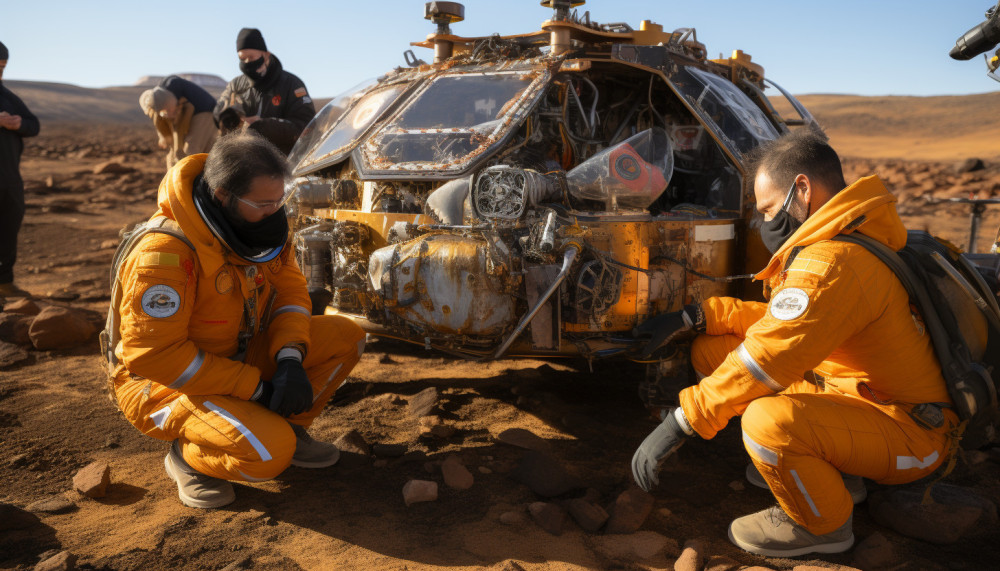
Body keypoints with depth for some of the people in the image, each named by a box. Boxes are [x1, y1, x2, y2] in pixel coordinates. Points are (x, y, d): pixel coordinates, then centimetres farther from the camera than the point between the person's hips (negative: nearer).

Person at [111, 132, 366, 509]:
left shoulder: (258, 221, -7)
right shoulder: (166, 252, -30)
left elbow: (289, 286, 1)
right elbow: (152, 354, -29)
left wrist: (289, 358, -18)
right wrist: (255, 388, -26)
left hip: (238, 355, 8)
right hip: (163, 381, -7)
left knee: (345, 337, -8)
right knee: (268, 453, -32)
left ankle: (285, 427, 9)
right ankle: (188, 456, 0)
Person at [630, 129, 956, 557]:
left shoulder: (831, 264, -28)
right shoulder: (847, 240, 6)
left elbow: (765, 361, -31)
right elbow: (784, 318, 11)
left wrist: (680, 424, -25)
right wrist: (694, 317, 2)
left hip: (908, 433, -10)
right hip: (859, 393, 10)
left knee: (769, 420, -39)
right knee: (712, 350, 4)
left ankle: (822, 524, -6)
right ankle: (833, 468, 12)